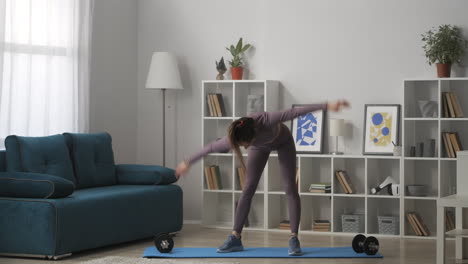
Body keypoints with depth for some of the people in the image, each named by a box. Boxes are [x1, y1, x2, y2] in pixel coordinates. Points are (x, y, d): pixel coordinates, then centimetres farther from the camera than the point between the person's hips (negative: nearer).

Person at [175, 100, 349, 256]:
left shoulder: (265, 120, -46)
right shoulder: (233, 137, -35)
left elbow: (295, 112, -46)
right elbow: (210, 148, -18)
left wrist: (327, 106, -52)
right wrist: (187, 163, -6)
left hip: (282, 141, -2)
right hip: (261, 145, 2)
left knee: (290, 188, -11)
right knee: (248, 188, -4)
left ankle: (294, 239, -9)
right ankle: (235, 238, 1)